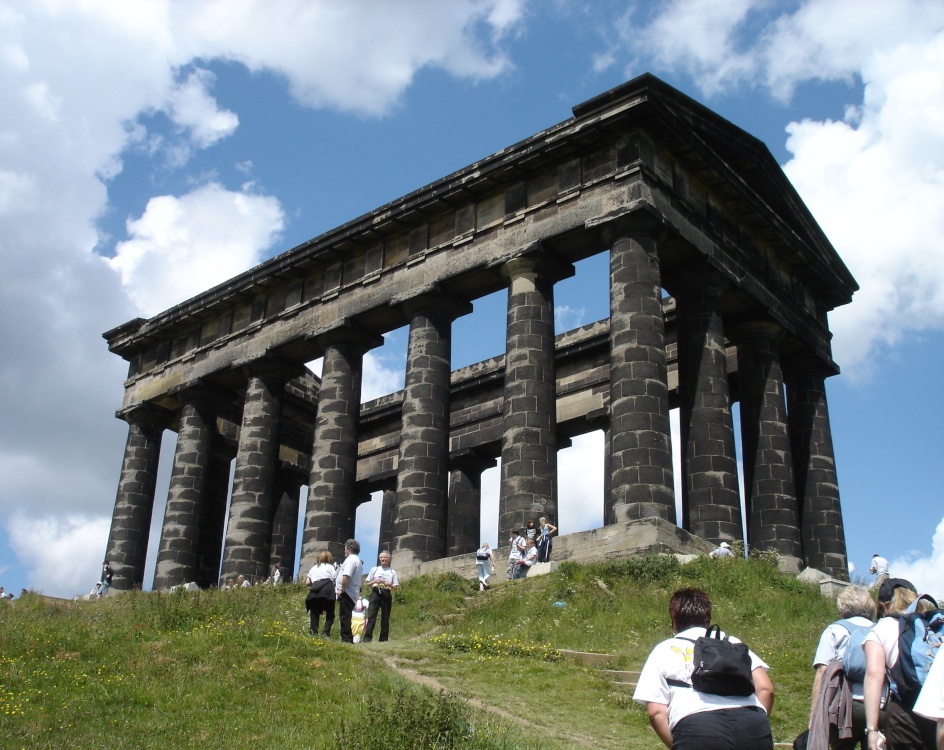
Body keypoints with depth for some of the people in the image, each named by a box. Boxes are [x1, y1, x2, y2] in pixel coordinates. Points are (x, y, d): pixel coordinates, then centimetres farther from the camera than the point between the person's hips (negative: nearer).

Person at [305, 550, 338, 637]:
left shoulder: (314, 567, 31)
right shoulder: (330, 567, 22)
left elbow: (307, 583, 24)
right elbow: (335, 581, 8)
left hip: (315, 590, 2)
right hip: (327, 589, -2)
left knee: (314, 613, 11)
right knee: (330, 614, 5)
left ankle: (313, 632, -6)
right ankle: (326, 633, -13)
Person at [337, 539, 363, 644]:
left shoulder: (350, 560, -14)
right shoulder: (357, 560, 20)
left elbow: (346, 576, -25)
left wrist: (342, 590, -18)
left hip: (347, 593, -10)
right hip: (353, 593, 10)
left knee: (345, 617, -9)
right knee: (346, 617, 14)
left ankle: (346, 639, -10)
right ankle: (348, 639, 16)